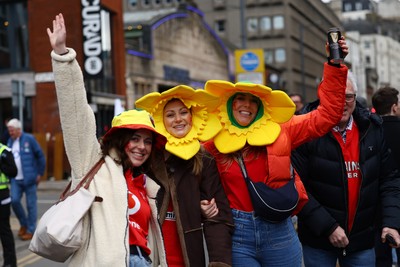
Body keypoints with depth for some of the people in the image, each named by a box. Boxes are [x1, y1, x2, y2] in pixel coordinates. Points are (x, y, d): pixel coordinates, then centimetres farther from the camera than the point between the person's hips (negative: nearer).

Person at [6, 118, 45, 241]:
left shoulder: (29, 139, -6)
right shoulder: (10, 141, 10)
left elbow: (40, 156, -4)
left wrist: (40, 173, -4)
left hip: (29, 179, -5)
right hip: (16, 180, 5)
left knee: (31, 204, 2)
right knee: (14, 200, -6)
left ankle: (31, 230, 12)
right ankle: (23, 224, 17)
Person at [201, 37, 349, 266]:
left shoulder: (279, 132, 1)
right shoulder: (212, 143, -1)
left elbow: (327, 114, 0)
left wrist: (335, 66, -3)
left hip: (278, 231, 1)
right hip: (236, 234, -1)